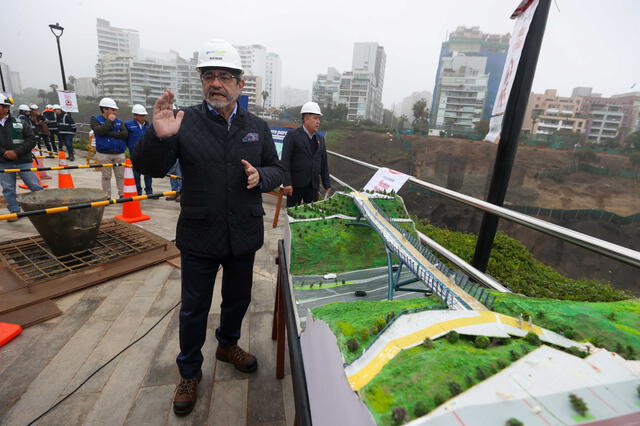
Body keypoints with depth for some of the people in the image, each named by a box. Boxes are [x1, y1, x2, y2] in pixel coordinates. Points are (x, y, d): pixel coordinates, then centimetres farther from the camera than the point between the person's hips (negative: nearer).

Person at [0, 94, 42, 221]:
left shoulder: (20, 123, 0)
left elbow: (32, 140, -5)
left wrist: (16, 152, -14)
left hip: (23, 161, -3)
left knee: (35, 186, 0)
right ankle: (14, 210, 15)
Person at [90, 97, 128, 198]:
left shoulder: (119, 121, 9)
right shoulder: (95, 119, 2)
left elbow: (125, 134, -7)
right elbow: (100, 131, -17)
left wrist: (109, 133, -14)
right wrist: (109, 121, -11)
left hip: (119, 154, 2)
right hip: (104, 154, -2)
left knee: (120, 176, 6)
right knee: (106, 176, 6)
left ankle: (122, 195, 16)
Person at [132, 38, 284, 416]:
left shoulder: (257, 127, 2)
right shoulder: (185, 122, -8)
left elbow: (278, 171, 7)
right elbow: (150, 168, -9)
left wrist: (261, 176, -16)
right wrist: (159, 136, -29)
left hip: (244, 236, 3)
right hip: (199, 238, -2)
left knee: (238, 299, 22)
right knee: (194, 308, 14)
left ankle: (228, 345, 52)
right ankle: (190, 372, 40)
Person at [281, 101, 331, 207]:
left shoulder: (320, 138, 12)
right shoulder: (292, 135, -4)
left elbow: (324, 163, 14)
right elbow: (285, 160, -10)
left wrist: (327, 185, 11)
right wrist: (287, 183, -18)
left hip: (313, 185, 5)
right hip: (296, 184, -5)